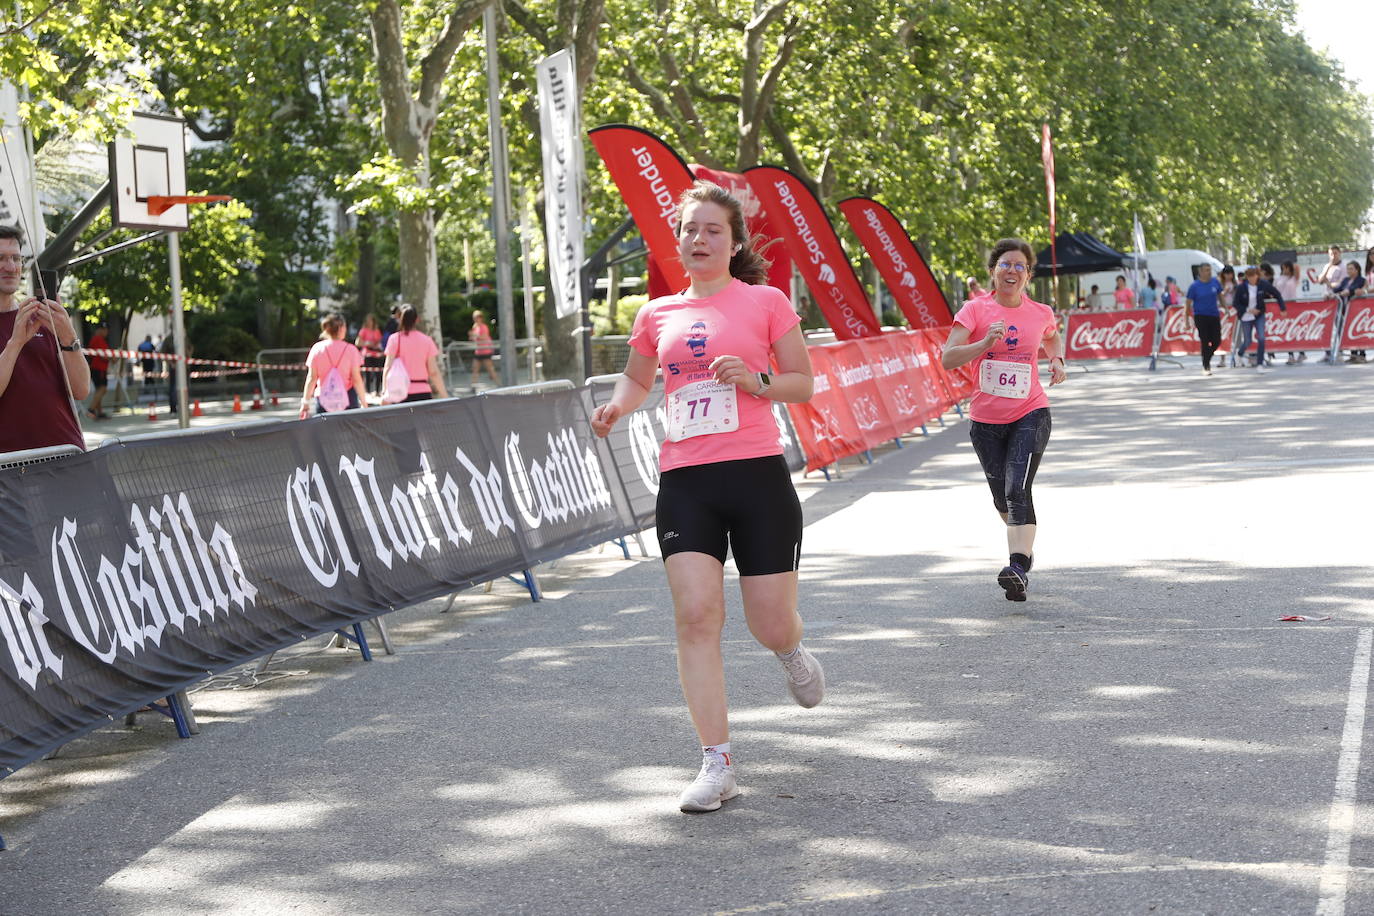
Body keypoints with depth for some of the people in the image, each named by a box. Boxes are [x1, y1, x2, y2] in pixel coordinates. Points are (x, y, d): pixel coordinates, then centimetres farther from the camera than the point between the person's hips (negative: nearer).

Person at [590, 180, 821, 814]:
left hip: (757, 474, -2)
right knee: (695, 616, -12)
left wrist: (756, 381, -14)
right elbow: (637, 379, 28)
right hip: (684, 480, 2)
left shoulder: (765, 302, 3)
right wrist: (616, 406, 6)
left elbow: (804, 385, 5)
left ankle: (792, 653, 42)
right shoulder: (657, 315, 12)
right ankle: (717, 765, -6)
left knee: (771, 626, 1)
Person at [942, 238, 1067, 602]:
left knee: (1017, 490, -21)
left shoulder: (1041, 313, 2)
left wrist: (1057, 360, 7)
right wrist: (984, 344, -29)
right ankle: (1025, 546, 44)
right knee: (1002, 499, 14)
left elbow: (1053, 337, 27)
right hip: (986, 419, 1)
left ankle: (1019, 568, -30)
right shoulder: (975, 310, -5)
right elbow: (947, 358, -15)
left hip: (1030, 414, -1)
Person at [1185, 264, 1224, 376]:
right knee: (1205, 342, -4)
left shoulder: (1215, 282, 3)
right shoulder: (1195, 286, -7)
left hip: (1214, 315, 4)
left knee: (1217, 341, 2)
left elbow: (1220, 295, 18)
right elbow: (1188, 303, -3)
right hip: (1201, 316, -4)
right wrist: (1187, 319, -5)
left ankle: (1207, 359, 28)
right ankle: (1206, 367, 6)